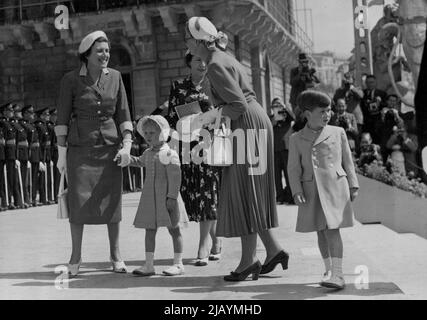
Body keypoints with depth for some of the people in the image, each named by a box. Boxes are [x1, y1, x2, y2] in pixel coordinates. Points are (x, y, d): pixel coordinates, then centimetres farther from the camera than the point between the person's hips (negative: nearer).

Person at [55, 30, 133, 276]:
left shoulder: (115, 77, 4)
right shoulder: (71, 80, -3)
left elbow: (124, 115, 5)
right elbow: (63, 118, -1)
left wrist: (127, 146, -6)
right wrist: (61, 154, -4)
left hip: (110, 147, 2)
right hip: (80, 148, -2)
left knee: (112, 200, 4)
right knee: (78, 200, -3)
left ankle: (116, 254, 16)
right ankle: (76, 257, 10)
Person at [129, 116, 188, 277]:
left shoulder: (169, 154, -12)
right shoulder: (148, 153, 12)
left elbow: (175, 177, -16)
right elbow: (140, 162, 36)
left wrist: (172, 197, -21)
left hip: (166, 197, -7)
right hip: (150, 197, 7)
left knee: (174, 230, 3)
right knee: (149, 230, 7)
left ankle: (178, 264, 12)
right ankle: (149, 264, 13)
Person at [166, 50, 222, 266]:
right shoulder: (178, 86, 8)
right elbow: (172, 116, 7)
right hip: (188, 143, 1)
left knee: (208, 191, -9)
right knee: (192, 191, 1)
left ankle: (203, 245, -6)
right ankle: (215, 240, 17)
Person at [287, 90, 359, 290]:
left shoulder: (338, 133, 9)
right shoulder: (296, 139, 7)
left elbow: (347, 161, 12)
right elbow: (293, 168, 4)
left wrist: (353, 185, 8)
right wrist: (296, 191, -7)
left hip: (335, 187, -2)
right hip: (311, 191, 2)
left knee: (332, 229, -10)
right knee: (321, 231, 10)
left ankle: (337, 274, -10)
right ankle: (329, 269, 25)